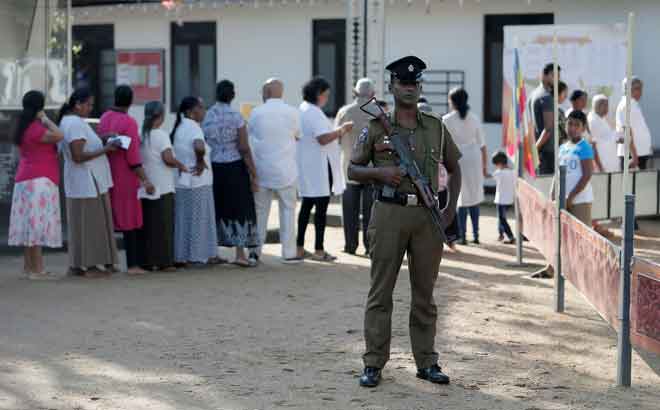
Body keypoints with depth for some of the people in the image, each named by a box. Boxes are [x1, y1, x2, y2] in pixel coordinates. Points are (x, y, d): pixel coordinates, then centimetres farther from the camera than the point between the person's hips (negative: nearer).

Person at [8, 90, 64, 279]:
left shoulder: (25, 127, 14)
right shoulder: (35, 128, -16)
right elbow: (59, 136, -26)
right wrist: (45, 119, -15)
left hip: (27, 181, 10)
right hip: (39, 180, -10)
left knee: (29, 224, 11)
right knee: (37, 223, -11)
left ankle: (28, 266, 15)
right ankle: (37, 269, -14)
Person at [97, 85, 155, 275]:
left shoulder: (104, 118, 5)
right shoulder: (129, 122, -15)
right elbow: (133, 156, -17)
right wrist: (145, 180, -15)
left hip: (107, 175, 6)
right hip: (125, 177, -6)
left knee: (109, 220, 12)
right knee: (129, 221, -1)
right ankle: (132, 265, 0)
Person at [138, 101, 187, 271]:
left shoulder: (141, 136, 8)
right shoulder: (161, 135, -10)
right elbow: (168, 159, -19)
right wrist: (180, 165, -2)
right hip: (162, 188, -6)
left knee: (147, 225, 8)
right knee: (163, 225, 0)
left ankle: (146, 261, 9)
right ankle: (164, 261, 1)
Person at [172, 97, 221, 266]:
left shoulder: (179, 127, 14)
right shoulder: (193, 127, -15)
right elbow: (199, 147, -35)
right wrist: (200, 162, -19)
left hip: (180, 182, 8)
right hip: (197, 182, -8)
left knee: (183, 219, 12)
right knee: (200, 219, 1)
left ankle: (181, 256, 14)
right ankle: (202, 254, 6)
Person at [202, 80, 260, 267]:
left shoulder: (206, 116, 2)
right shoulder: (235, 116, -11)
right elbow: (244, 149, -13)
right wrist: (254, 175, -8)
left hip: (212, 168, 4)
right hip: (234, 167, -4)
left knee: (218, 209, 13)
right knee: (239, 209, 4)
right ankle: (241, 254, -1)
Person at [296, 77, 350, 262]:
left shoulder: (303, 110, 14)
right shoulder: (314, 113, -17)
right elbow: (323, 138, -25)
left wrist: (337, 133, 18)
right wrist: (342, 130, -15)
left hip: (307, 166, 10)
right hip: (319, 168, -10)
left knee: (307, 205, 14)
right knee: (321, 207, -4)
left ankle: (299, 248, 17)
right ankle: (319, 250, -2)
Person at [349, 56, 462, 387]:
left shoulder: (436, 128, 11)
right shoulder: (377, 127, 4)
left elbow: (454, 169, 20)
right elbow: (352, 170, 7)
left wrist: (451, 208, 8)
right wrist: (381, 172, -12)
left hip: (427, 216, 2)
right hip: (389, 214, -2)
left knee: (425, 293, 8)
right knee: (380, 292, 1)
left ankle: (427, 362, 16)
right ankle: (373, 364, 6)